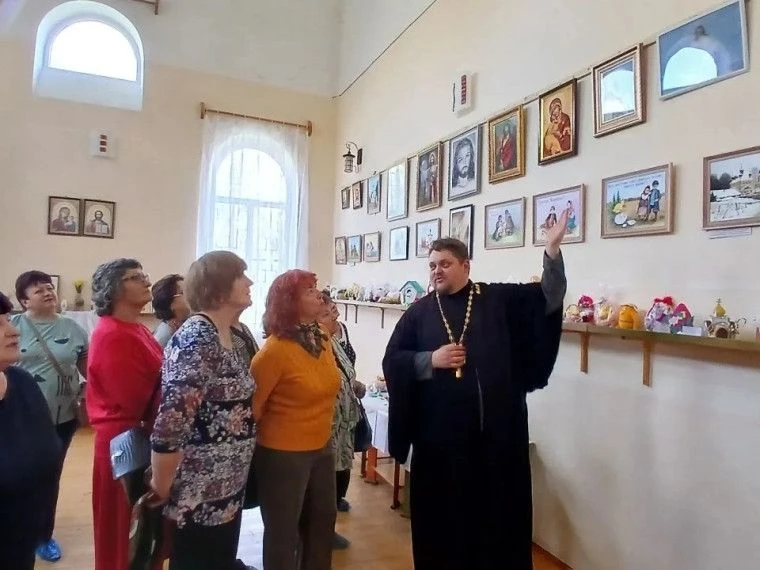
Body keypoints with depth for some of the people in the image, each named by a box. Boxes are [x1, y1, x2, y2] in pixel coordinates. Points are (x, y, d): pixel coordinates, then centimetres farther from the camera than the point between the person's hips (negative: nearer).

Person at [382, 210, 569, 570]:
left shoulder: (499, 299, 3)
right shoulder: (419, 312, 4)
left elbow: (549, 298, -5)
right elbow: (391, 361, 3)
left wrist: (552, 250, -18)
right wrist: (430, 360, -12)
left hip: (496, 429, 0)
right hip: (439, 432, 1)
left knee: (498, 507, 10)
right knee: (442, 510, 12)